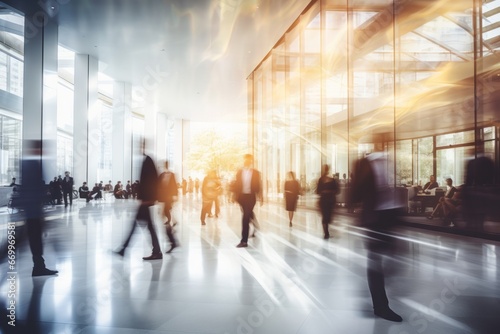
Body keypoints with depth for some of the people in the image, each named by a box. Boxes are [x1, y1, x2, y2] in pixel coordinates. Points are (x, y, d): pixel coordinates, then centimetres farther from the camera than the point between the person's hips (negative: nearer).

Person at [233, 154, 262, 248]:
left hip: (251, 196, -4)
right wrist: (236, 196, 2)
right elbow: (236, 185, 7)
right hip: (242, 196, 4)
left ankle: (244, 240, -10)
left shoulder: (256, 173, 0)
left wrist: (260, 198, 1)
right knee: (247, 216, 19)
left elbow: (259, 186, 2)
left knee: (245, 217, -11)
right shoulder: (239, 172, 7)